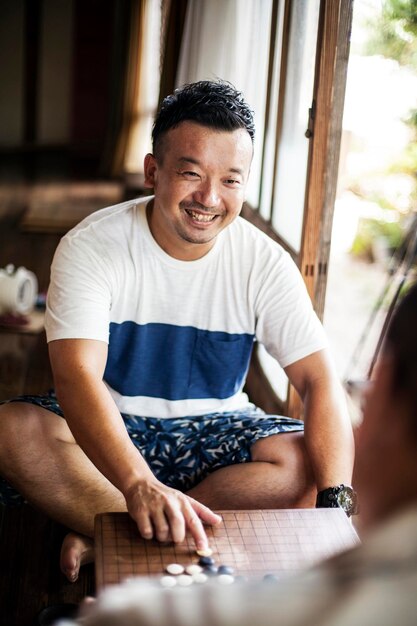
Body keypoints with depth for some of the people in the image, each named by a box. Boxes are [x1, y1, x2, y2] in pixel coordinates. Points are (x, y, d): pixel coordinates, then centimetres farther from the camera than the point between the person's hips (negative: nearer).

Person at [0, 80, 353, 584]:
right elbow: (76, 376, -31)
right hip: (109, 429, -2)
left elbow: (319, 380, -16)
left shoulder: (264, 263, -11)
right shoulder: (92, 246, -18)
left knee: (304, 460, -26)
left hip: (211, 431, 2)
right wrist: (140, 485, -49)